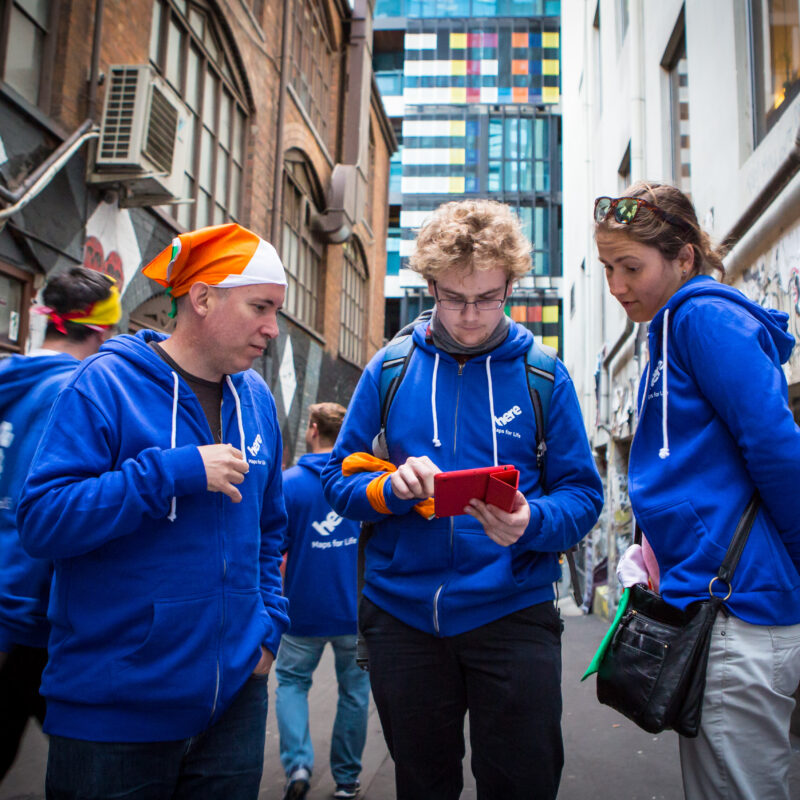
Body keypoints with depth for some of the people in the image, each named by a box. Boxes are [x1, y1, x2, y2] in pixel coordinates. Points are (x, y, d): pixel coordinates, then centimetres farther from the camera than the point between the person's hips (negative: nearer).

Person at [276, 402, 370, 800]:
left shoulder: (288, 483, -9)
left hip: (305, 609, -1)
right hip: (357, 610, 2)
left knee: (291, 681, 17)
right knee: (354, 689, 15)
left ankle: (297, 763, 1)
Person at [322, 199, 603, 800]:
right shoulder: (390, 369, 3)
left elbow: (583, 494, -1)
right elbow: (340, 477, 4)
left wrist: (532, 523, -22)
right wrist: (392, 488, -18)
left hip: (512, 611, -1)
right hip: (402, 611, 2)